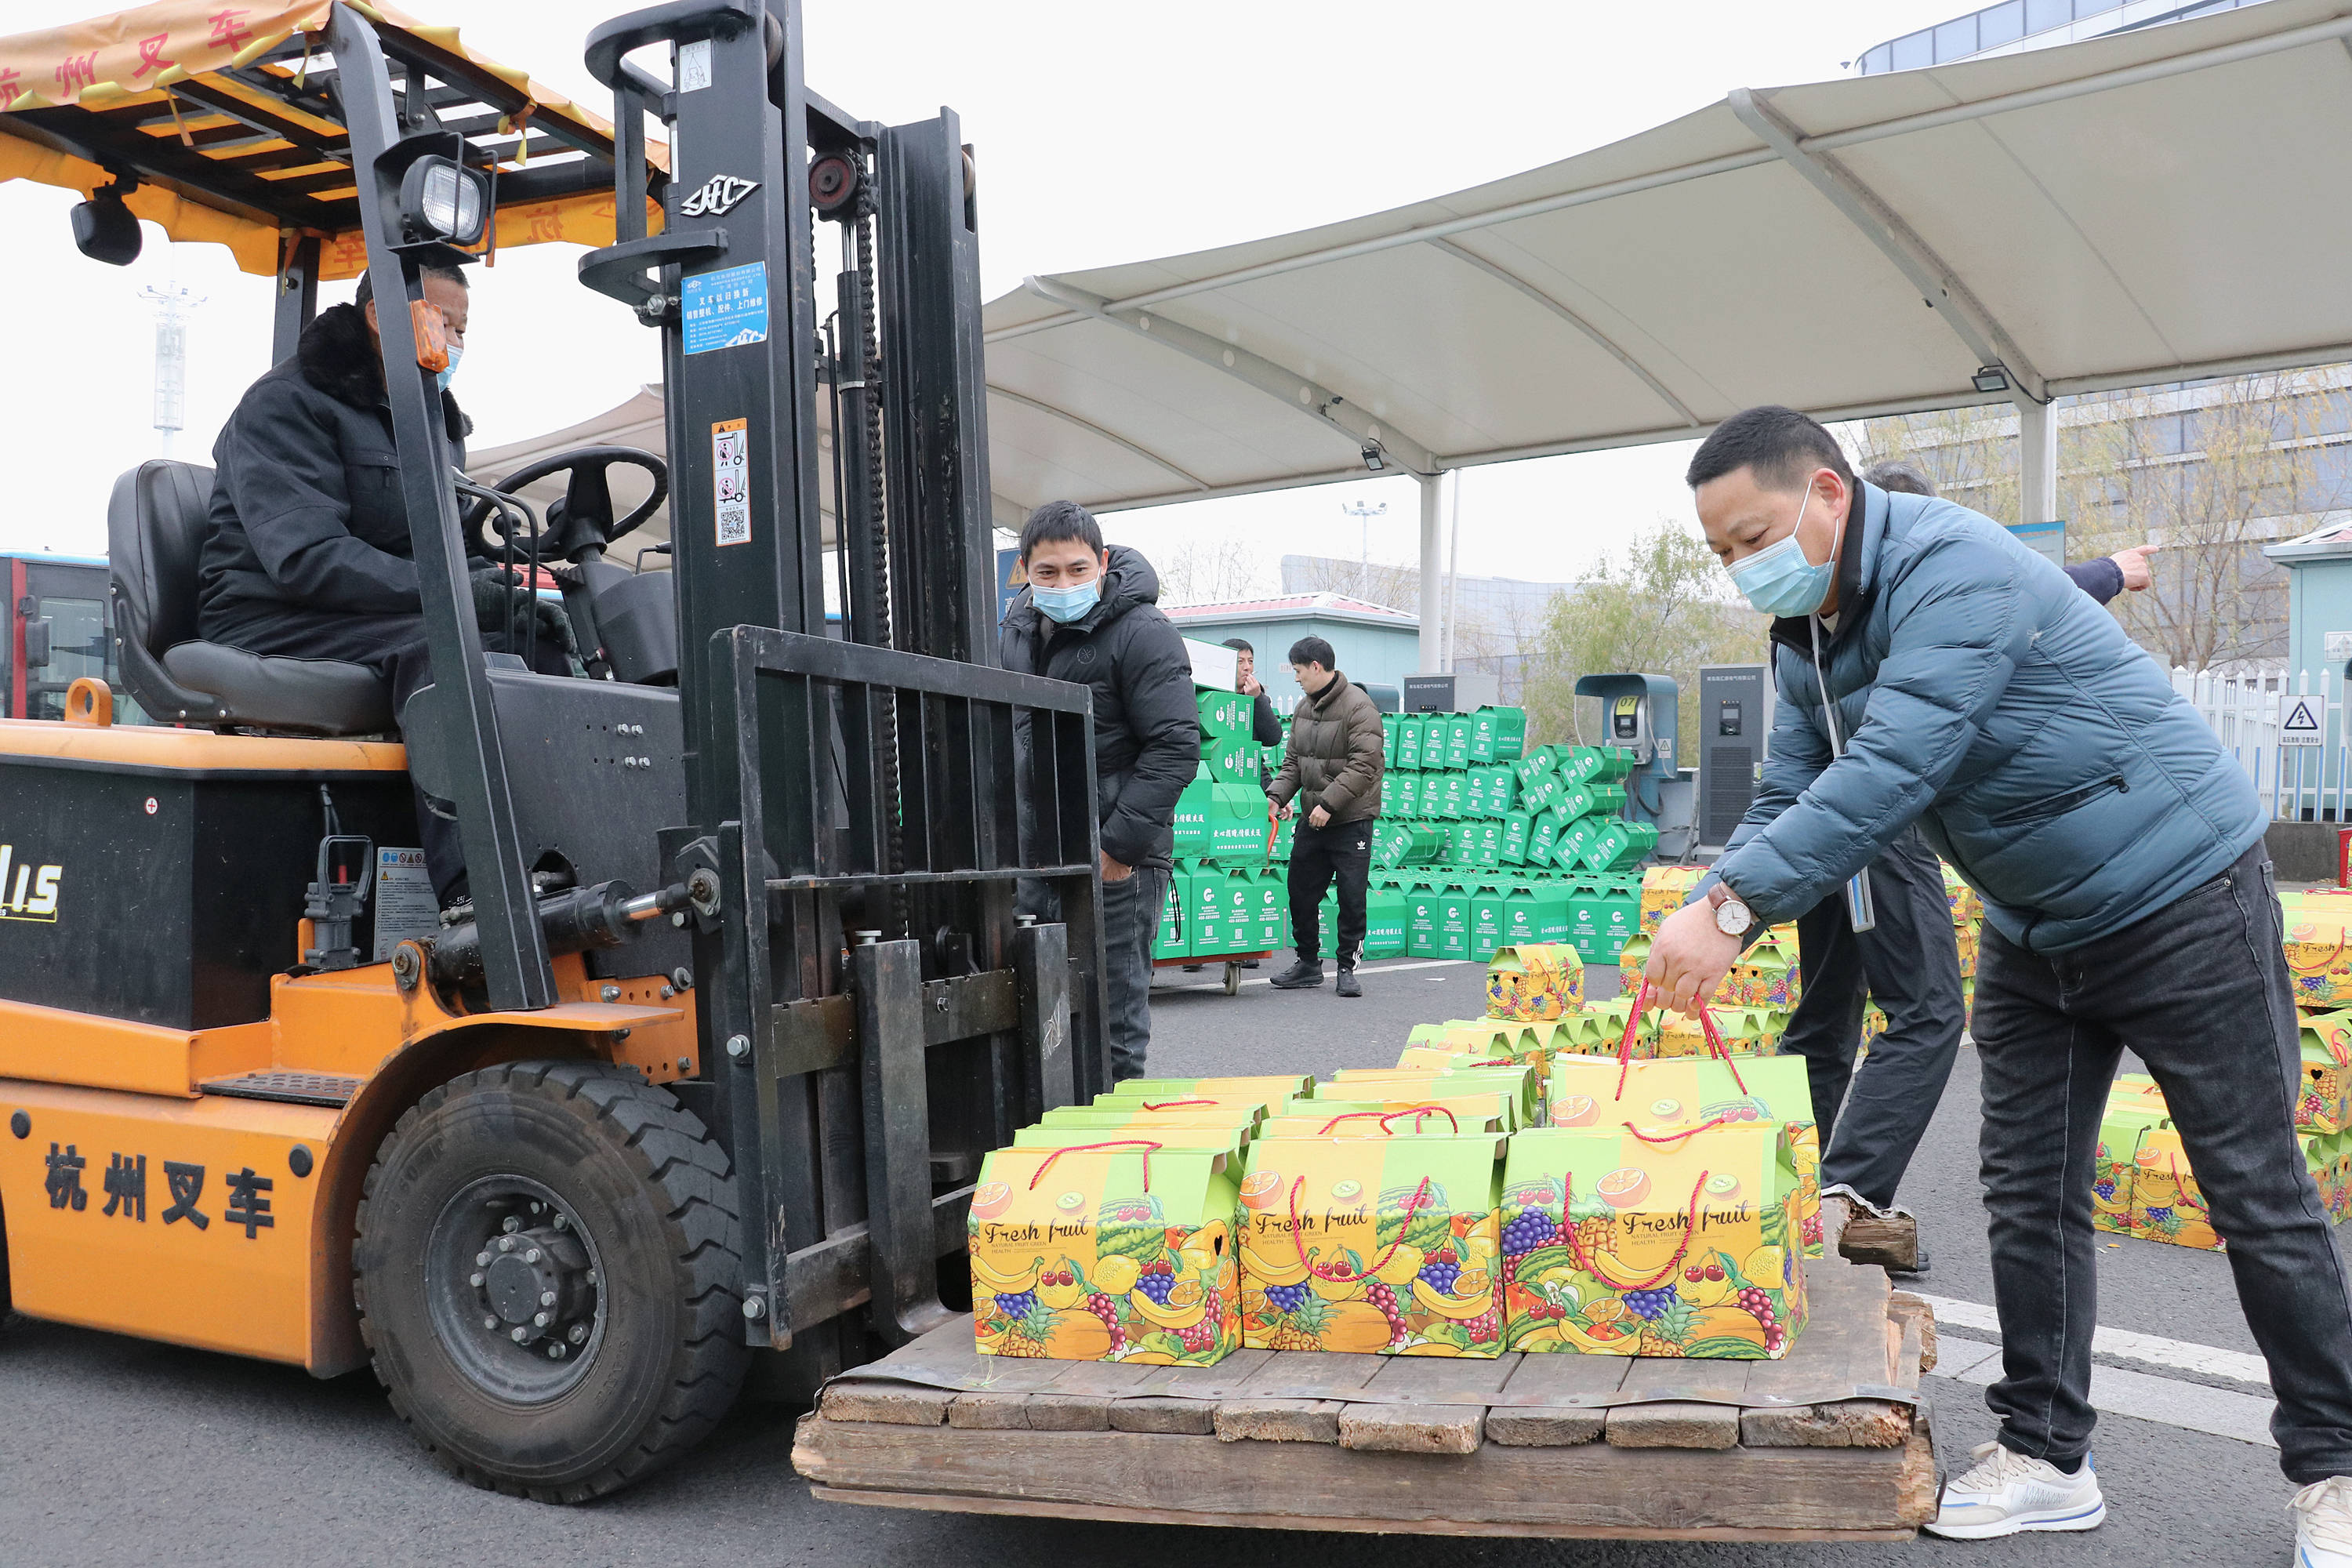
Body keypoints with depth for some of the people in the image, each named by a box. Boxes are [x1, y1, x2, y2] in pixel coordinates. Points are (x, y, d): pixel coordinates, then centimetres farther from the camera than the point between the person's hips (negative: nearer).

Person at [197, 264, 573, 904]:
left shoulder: (435, 422, 20)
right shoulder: (285, 405, -6)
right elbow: (305, 556, -20)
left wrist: (508, 597, -5)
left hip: (396, 619, 8)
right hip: (273, 623, -7)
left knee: (536, 642, -15)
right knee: (438, 643, -35)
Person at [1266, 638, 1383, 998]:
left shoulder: (1358, 706, -14)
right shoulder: (1303, 708, 11)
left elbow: (1365, 765, -20)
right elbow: (1293, 761, 15)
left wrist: (1329, 803, -23)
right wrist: (1277, 795, -1)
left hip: (1351, 820, -7)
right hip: (1312, 819, 7)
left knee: (1351, 898, -1)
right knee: (1300, 892, 10)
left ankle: (1347, 968, 12)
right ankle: (1308, 964, 23)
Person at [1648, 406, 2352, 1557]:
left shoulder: (1952, 567, -27)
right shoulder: (1806, 638, 1)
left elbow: (1890, 772, -38)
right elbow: (1789, 800, 1)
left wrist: (1733, 906, -41)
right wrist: (1701, 921, -17)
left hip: (2177, 897, -8)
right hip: (2033, 932, 8)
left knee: (2259, 1196, 3)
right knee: (2028, 1196, 8)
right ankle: (2046, 1458, 19)